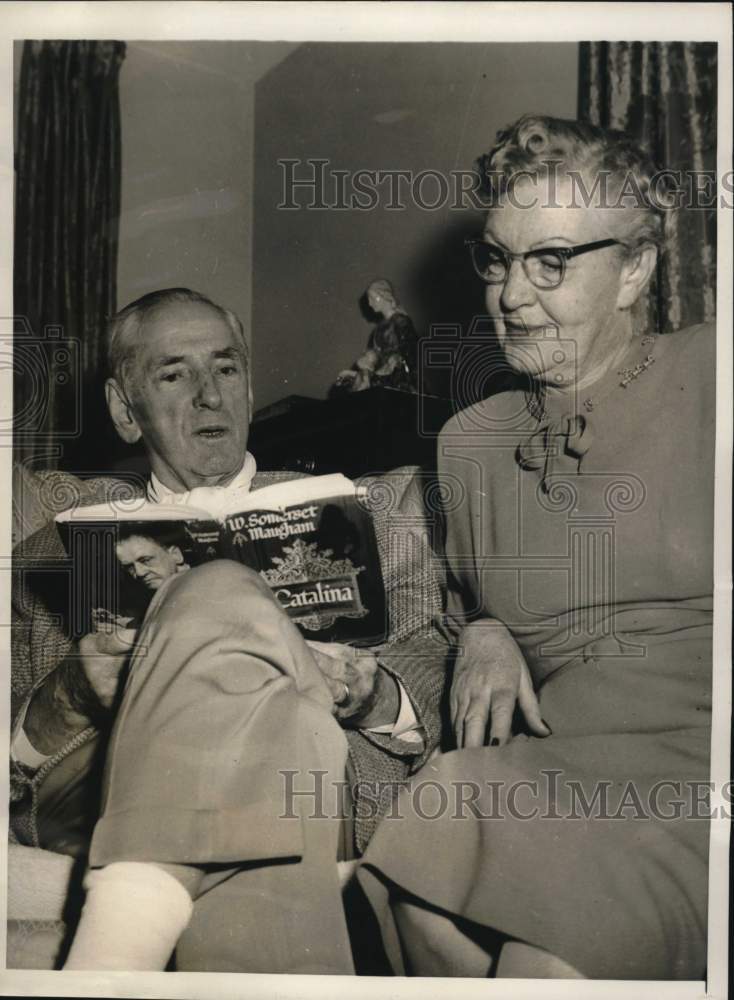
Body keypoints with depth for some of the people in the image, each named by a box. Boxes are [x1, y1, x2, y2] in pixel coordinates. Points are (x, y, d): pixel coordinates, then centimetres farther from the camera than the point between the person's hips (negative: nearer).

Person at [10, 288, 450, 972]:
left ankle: (112, 957, -37)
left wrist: (371, 692, -7)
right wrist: (69, 698, -7)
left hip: (322, 771, 2)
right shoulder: (55, 553, 24)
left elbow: (434, 672, 16)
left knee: (220, 598, -31)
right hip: (98, 802, -1)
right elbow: (15, 761, 16)